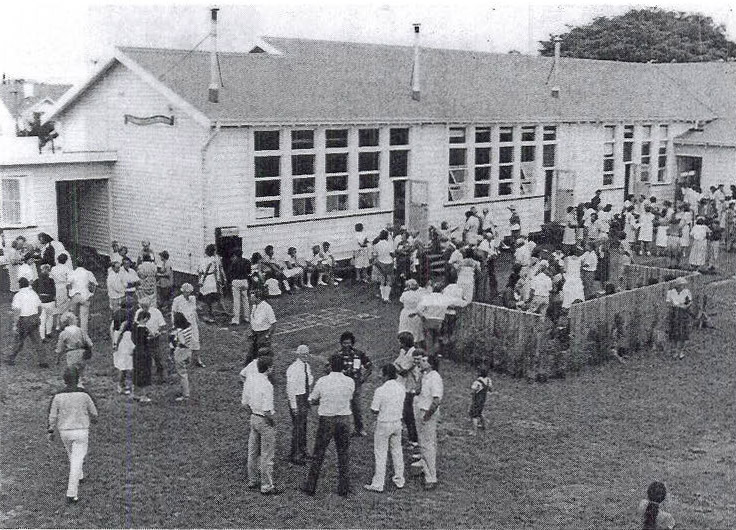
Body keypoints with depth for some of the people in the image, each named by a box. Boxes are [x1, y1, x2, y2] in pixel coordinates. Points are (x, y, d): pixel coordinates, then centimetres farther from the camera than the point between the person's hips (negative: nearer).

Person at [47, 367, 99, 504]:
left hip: (64, 432, 3)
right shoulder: (84, 395, -12)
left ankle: (79, 476, 49)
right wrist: (93, 419, 25)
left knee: (72, 455, 28)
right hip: (81, 431, -3)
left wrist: (51, 431, 12)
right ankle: (71, 494, -10)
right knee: (77, 461, -4)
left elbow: (52, 416, -2)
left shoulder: (58, 396, -8)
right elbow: (93, 413, 2)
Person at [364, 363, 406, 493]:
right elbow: (401, 405, 7)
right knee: (397, 451, 19)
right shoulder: (401, 387, -3)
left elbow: (374, 410, -17)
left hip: (384, 425, -6)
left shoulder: (380, 390, -22)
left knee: (380, 454, 4)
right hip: (397, 422, 6)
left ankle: (378, 485, 10)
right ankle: (399, 480, 29)